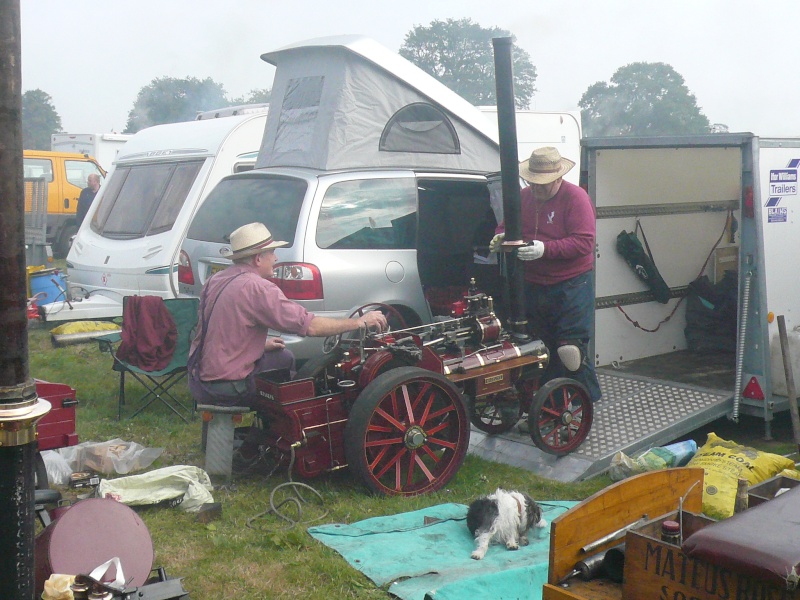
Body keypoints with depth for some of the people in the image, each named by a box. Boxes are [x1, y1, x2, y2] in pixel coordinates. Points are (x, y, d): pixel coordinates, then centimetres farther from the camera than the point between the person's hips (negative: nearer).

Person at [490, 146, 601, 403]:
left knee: (571, 348, -10)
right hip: (534, 286, 6)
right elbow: (506, 225, 18)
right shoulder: (523, 197, 7)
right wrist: (501, 237, -8)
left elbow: (584, 242, -20)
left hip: (572, 285, -6)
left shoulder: (575, 198, -12)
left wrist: (545, 249, -30)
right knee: (541, 347, 13)